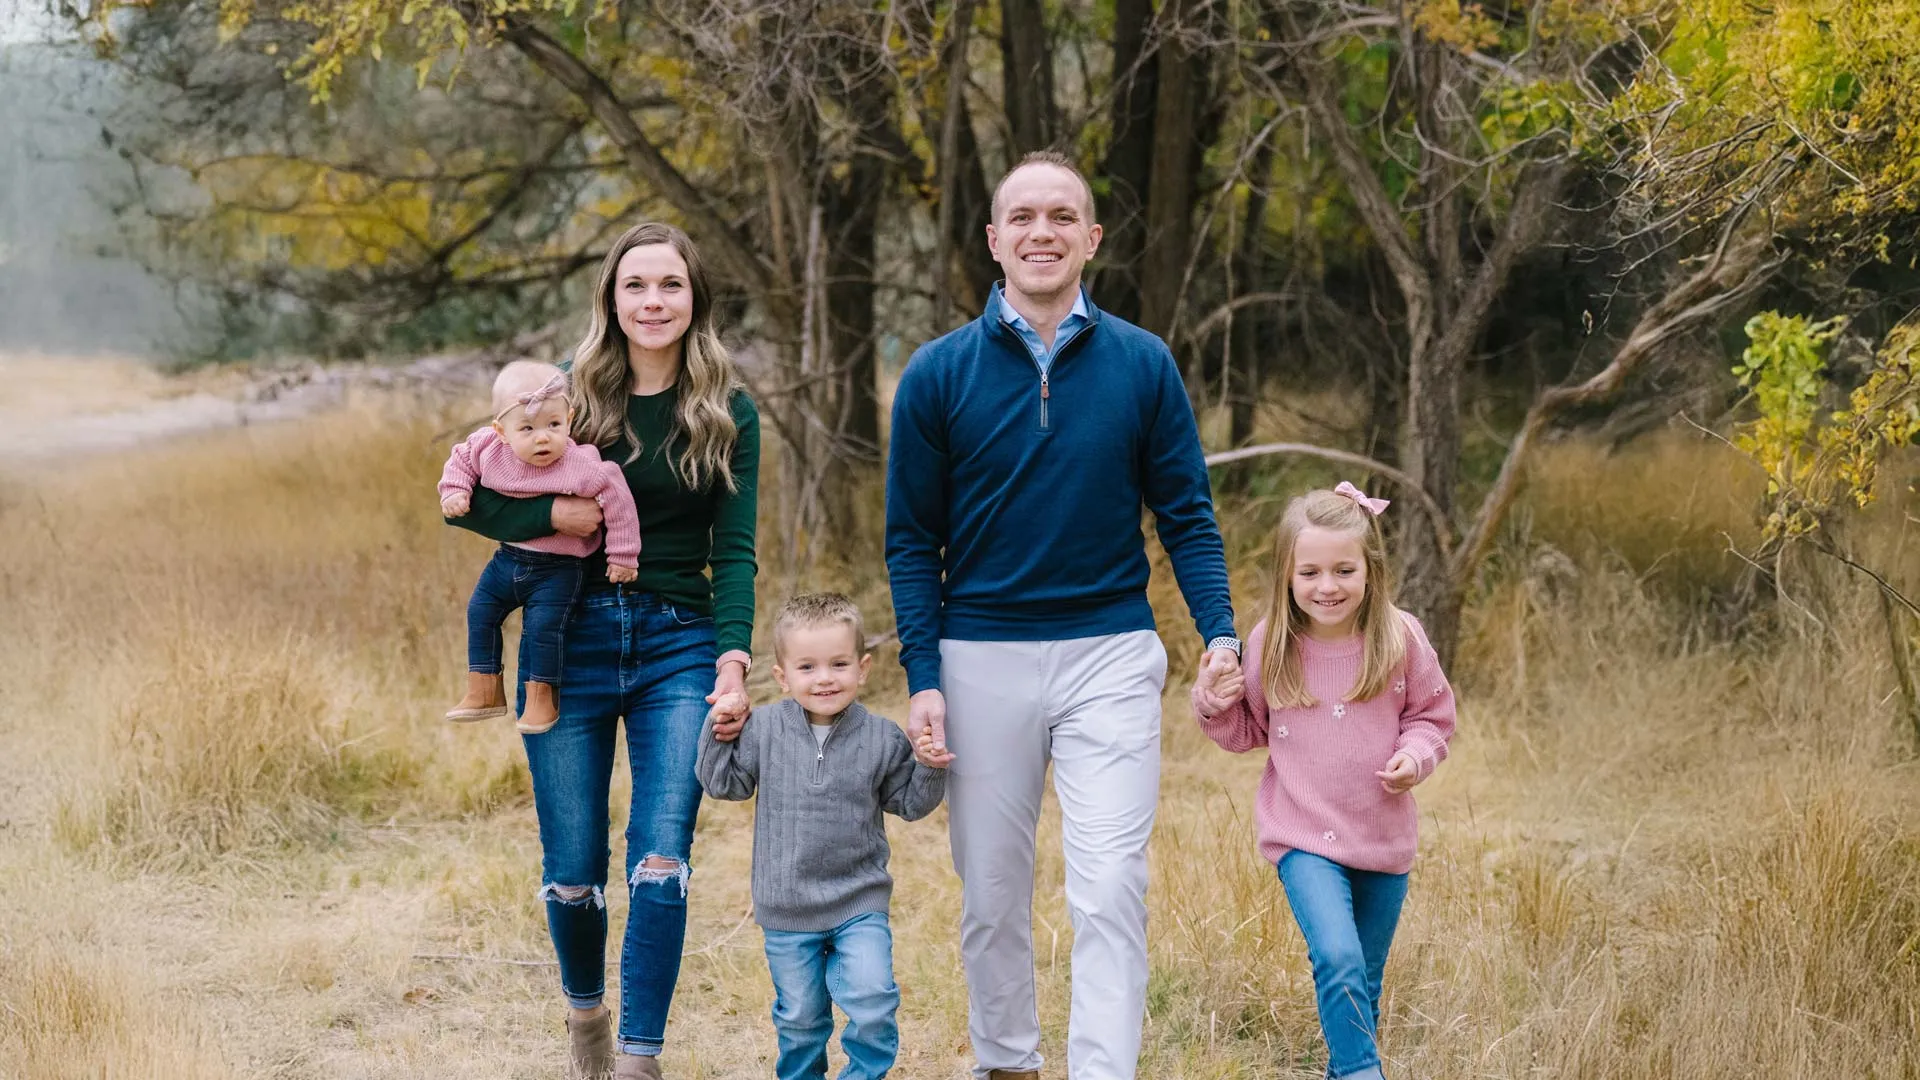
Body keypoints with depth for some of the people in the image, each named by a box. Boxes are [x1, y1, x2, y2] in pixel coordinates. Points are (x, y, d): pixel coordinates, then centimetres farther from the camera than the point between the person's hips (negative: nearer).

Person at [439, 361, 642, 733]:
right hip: (508, 559, 6)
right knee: (480, 611, 6)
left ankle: (541, 699, 1)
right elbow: (462, 459, 9)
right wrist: (454, 492, -9)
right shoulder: (489, 449, -12)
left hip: (556, 568, -6)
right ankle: (483, 691, 17)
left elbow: (617, 497, -16)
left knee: (543, 625, -17)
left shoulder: (581, 466, -26)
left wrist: (622, 556, -11)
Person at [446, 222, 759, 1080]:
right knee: (573, 867, 6)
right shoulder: (569, 394, 2)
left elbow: (734, 551, -1)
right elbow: (468, 498, 2)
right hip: (572, 644, 1)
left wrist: (734, 659, -15)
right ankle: (585, 1008, 34)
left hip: (680, 647, 0)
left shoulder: (730, 414, 3)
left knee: (661, 858, -13)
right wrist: (557, 512, -15)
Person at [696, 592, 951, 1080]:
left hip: (860, 906, -1)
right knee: (799, 1017, 12)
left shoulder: (881, 738, -4)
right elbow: (726, 784, 4)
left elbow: (908, 803, 4)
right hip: (787, 911, 1)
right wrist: (721, 738, -9)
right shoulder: (762, 730, -4)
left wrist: (929, 769, -13)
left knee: (872, 1004, -14)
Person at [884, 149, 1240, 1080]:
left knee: (1110, 889, -10)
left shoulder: (1143, 365, 2)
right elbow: (913, 541, 3)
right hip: (981, 662, 1)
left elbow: (1186, 515, 5)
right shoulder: (939, 375, 1)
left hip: (1109, 657, -1)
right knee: (992, 895, 10)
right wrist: (923, 677, -6)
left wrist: (1218, 632, -10)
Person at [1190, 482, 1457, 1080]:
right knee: (1338, 960, -23)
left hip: (1383, 838, 2)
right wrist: (1214, 705, -12)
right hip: (1304, 837, -2)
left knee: (1364, 982, 16)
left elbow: (1432, 714, 4)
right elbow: (1249, 732, 8)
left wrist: (1417, 755, -15)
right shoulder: (1271, 644, -7)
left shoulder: (1400, 637, -9)